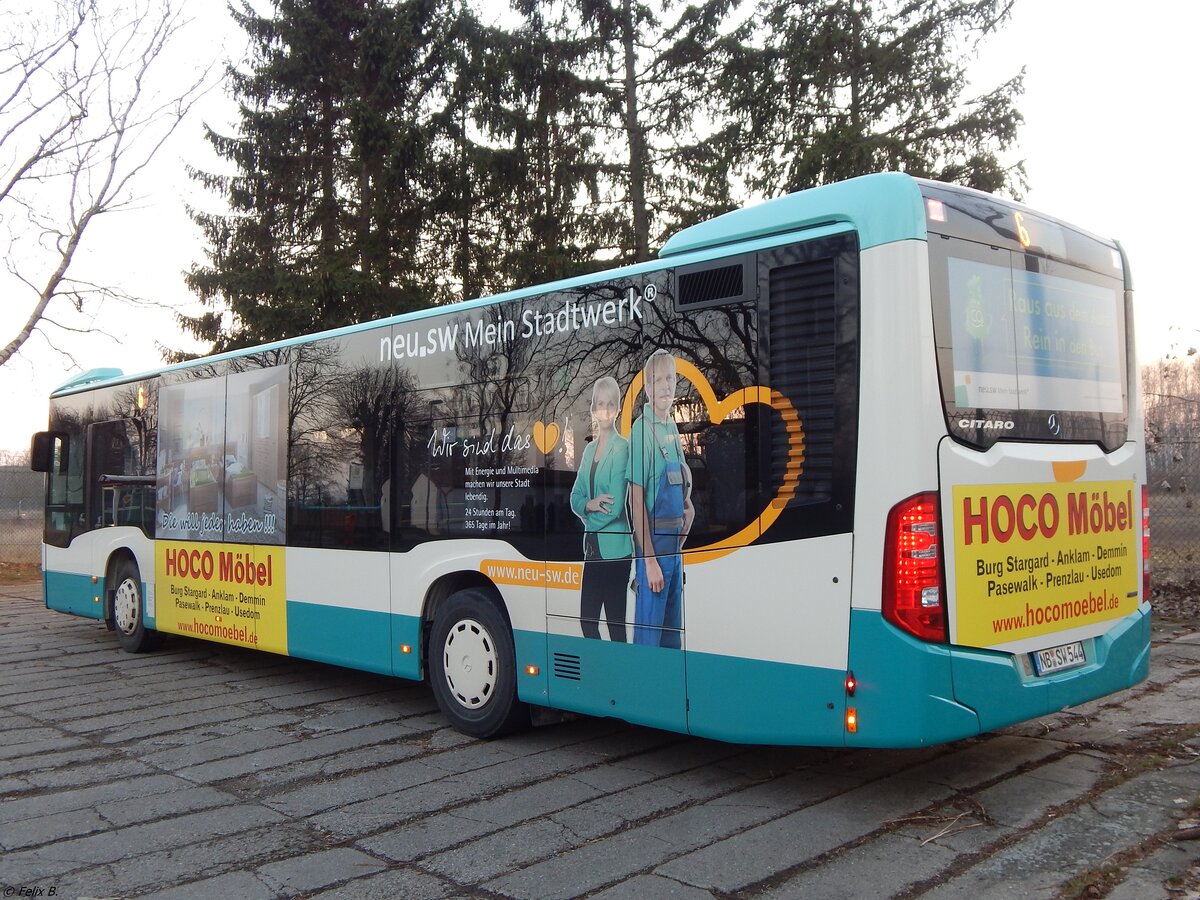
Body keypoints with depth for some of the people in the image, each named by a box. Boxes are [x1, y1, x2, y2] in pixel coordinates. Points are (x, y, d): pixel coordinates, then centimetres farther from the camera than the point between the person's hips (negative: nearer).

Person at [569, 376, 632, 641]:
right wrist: (590, 504, -9)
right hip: (592, 548, 7)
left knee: (615, 625, -1)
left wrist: (590, 516, -1)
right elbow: (575, 497, 12)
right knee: (587, 621, 10)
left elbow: (615, 506, -15)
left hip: (615, 549, -7)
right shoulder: (589, 450, 14)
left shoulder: (622, 448, -9)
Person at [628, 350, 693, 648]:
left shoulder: (673, 428, 11)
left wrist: (687, 505, 5)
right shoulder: (641, 430, -13)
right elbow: (636, 500, -17)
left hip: (675, 541, 8)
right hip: (653, 542, -8)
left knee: (673, 632, 16)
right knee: (649, 634, -2)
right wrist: (650, 558, -19)